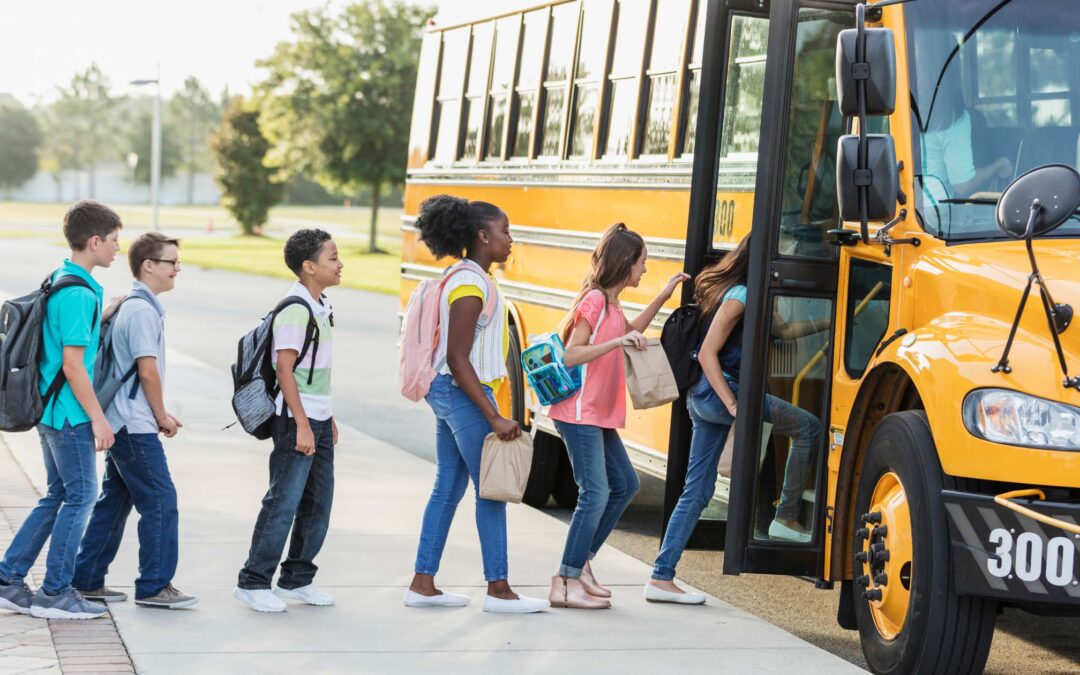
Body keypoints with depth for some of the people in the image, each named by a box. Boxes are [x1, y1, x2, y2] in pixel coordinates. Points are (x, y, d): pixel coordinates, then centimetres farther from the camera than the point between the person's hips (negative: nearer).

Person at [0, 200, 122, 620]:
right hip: (70, 413, -10)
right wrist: (99, 419, -18)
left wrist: (105, 314, 22)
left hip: (50, 410, 10)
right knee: (80, 496, 0)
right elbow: (73, 365, -21)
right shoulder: (79, 294, -19)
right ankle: (54, 594, 6)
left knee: (58, 496, 16)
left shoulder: (58, 282, 11)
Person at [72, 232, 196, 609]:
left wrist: (160, 415, 14)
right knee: (161, 501, -5)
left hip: (121, 422, 10)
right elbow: (148, 371, -19)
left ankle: (86, 580, 19)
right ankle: (154, 586, -1)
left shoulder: (130, 305, 15)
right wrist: (162, 417, -7)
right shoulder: (143, 310, -16)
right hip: (135, 426, -10)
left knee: (115, 501, 14)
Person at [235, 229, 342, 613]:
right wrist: (302, 425, -21)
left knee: (318, 503, 12)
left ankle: (297, 579, 21)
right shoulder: (295, 310, -16)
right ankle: (253, 582, 1)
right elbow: (285, 369, -19)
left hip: (318, 420, 9)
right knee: (284, 502, -6)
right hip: (297, 421, -9)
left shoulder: (321, 307, 13)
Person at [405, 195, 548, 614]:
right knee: (491, 490, -2)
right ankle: (498, 590, 4)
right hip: (463, 394, -10)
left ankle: (422, 584, 14)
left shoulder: (466, 278, 12)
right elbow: (457, 358, -22)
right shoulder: (471, 284, -18)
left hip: (449, 393, 10)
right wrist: (494, 417, -23)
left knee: (448, 488, 12)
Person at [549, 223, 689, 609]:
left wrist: (662, 298, 27)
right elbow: (570, 356, -20)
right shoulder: (594, 300, -14)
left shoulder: (611, 303, 13)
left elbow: (630, 333, 32)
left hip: (599, 416, 10)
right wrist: (617, 342, -28)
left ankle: (581, 562, 20)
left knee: (624, 485, 14)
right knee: (595, 493, -12)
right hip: (579, 413, -10)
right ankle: (566, 583, -8)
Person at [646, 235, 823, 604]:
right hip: (716, 392, -10)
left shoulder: (752, 296, 15)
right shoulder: (737, 297, -14)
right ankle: (786, 518, -2)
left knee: (697, 490, 10)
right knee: (808, 426, -7)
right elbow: (707, 353, -18)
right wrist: (733, 405, -21)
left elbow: (784, 329, 24)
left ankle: (661, 577, 10)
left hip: (703, 397, 10)